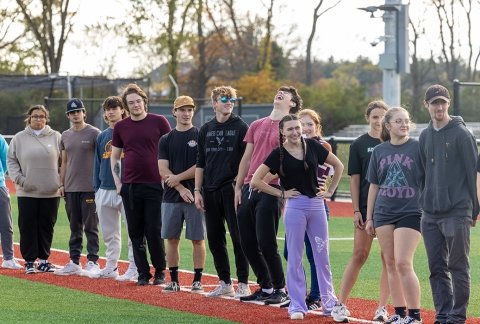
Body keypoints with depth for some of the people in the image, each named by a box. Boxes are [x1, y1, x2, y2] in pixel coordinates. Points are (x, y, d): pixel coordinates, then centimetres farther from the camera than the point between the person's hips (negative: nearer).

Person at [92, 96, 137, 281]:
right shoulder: (102, 136, 15)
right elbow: (97, 164, 18)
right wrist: (96, 189, 12)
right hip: (105, 189, 6)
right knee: (109, 233, 11)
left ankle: (134, 270, -3)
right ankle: (111, 267, 19)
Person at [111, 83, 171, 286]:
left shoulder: (159, 122, 0)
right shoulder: (121, 127, 9)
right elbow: (114, 155, 16)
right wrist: (117, 181, 6)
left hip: (154, 185, -3)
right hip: (130, 186, 3)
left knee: (154, 231, -4)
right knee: (136, 233, 5)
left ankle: (160, 272, 9)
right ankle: (143, 274, 11)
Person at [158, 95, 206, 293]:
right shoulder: (166, 140, 10)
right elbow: (163, 170, 2)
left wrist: (178, 178, -9)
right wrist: (181, 188, -11)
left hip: (195, 196, -3)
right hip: (171, 196, 4)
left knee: (197, 239, -2)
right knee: (172, 239, 5)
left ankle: (197, 280, 3)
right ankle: (174, 280, 11)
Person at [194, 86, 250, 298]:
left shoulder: (241, 127, -1)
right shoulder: (206, 130, 13)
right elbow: (200, 163, 15)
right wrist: (197, 191, 8)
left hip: (232, 190, -5)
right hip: (210, 191, 5)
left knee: (238, 238, -4)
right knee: (215, 239, 7)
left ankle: (243, 284, 1)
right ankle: (225, 283, 16)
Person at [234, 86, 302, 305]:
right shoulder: (257, 126, 17)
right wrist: (238, 188, 12)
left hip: (270, 190, -6)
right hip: (248, 189, 6)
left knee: (266, 244, -9)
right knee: (247, 244, 7)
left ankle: (280, 290, 3)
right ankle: (265, 287, 18)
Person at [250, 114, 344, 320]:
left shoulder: (312, 146, 3)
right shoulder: (278, 154, -4)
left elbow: (338, 165, 14)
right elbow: (255, 181, -7)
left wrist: (331, 190, 7)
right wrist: (281, 193, -6)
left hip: (317, 205, 3)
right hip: (294, 207, -3)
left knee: (322, 256, 7)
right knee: (295, 258, 1)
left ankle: (329, 302, 16)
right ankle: (297, 306, 7)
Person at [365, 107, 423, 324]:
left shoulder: (417, 148, -3)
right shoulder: (379, 151, 8)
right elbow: (374, 185, 14)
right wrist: (369, 217, 12)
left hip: (410, 213, -4)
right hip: (383, 214, 4)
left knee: (403, 263, -12)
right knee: (390, 264, 7)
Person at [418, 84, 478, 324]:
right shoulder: (425, 136, 12)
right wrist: (424, 202, 13)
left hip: (456, 212, -6)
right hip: (430, 214, 6)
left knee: (458, 266, -2)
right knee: (437, 268, 8)